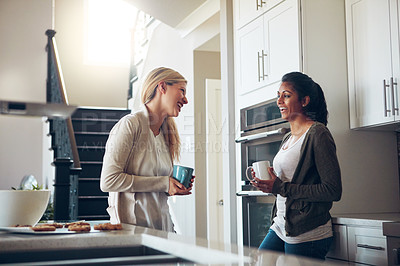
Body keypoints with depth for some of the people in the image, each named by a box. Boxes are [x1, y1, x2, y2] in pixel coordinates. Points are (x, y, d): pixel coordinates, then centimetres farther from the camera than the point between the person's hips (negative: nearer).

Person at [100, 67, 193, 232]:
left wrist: (175, 187, 1)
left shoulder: (165, 133, 14)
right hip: (132, 226, -6)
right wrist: (162, 184, -14)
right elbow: (108, 181, -16)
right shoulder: (130, 124, -8)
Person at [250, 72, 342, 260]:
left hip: (307, 236, -8)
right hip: (280, 228, 8)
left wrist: (281, 187, -18)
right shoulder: (288, 138, 15)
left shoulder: (318, 133, -12)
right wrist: (267, 184, 1)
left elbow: (333, 191, -19)